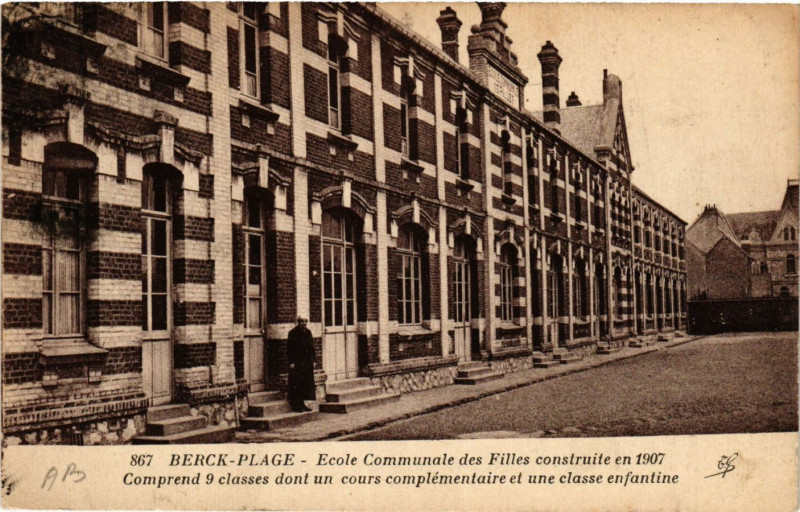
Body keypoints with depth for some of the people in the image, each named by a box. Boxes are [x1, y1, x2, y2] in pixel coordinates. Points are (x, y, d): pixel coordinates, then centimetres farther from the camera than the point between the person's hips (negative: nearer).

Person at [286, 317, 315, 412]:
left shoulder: (308, 332, 9)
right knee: (297, 384, -5)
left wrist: (313, 360, 11)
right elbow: (289, 349, -10)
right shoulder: (293, 333, -9)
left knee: (307, 383, 8)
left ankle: (302, 403, 17)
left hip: (307, 362, 6)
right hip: (296, 363, -6)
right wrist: (291, 362, -14)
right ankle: (296, 405, 2)